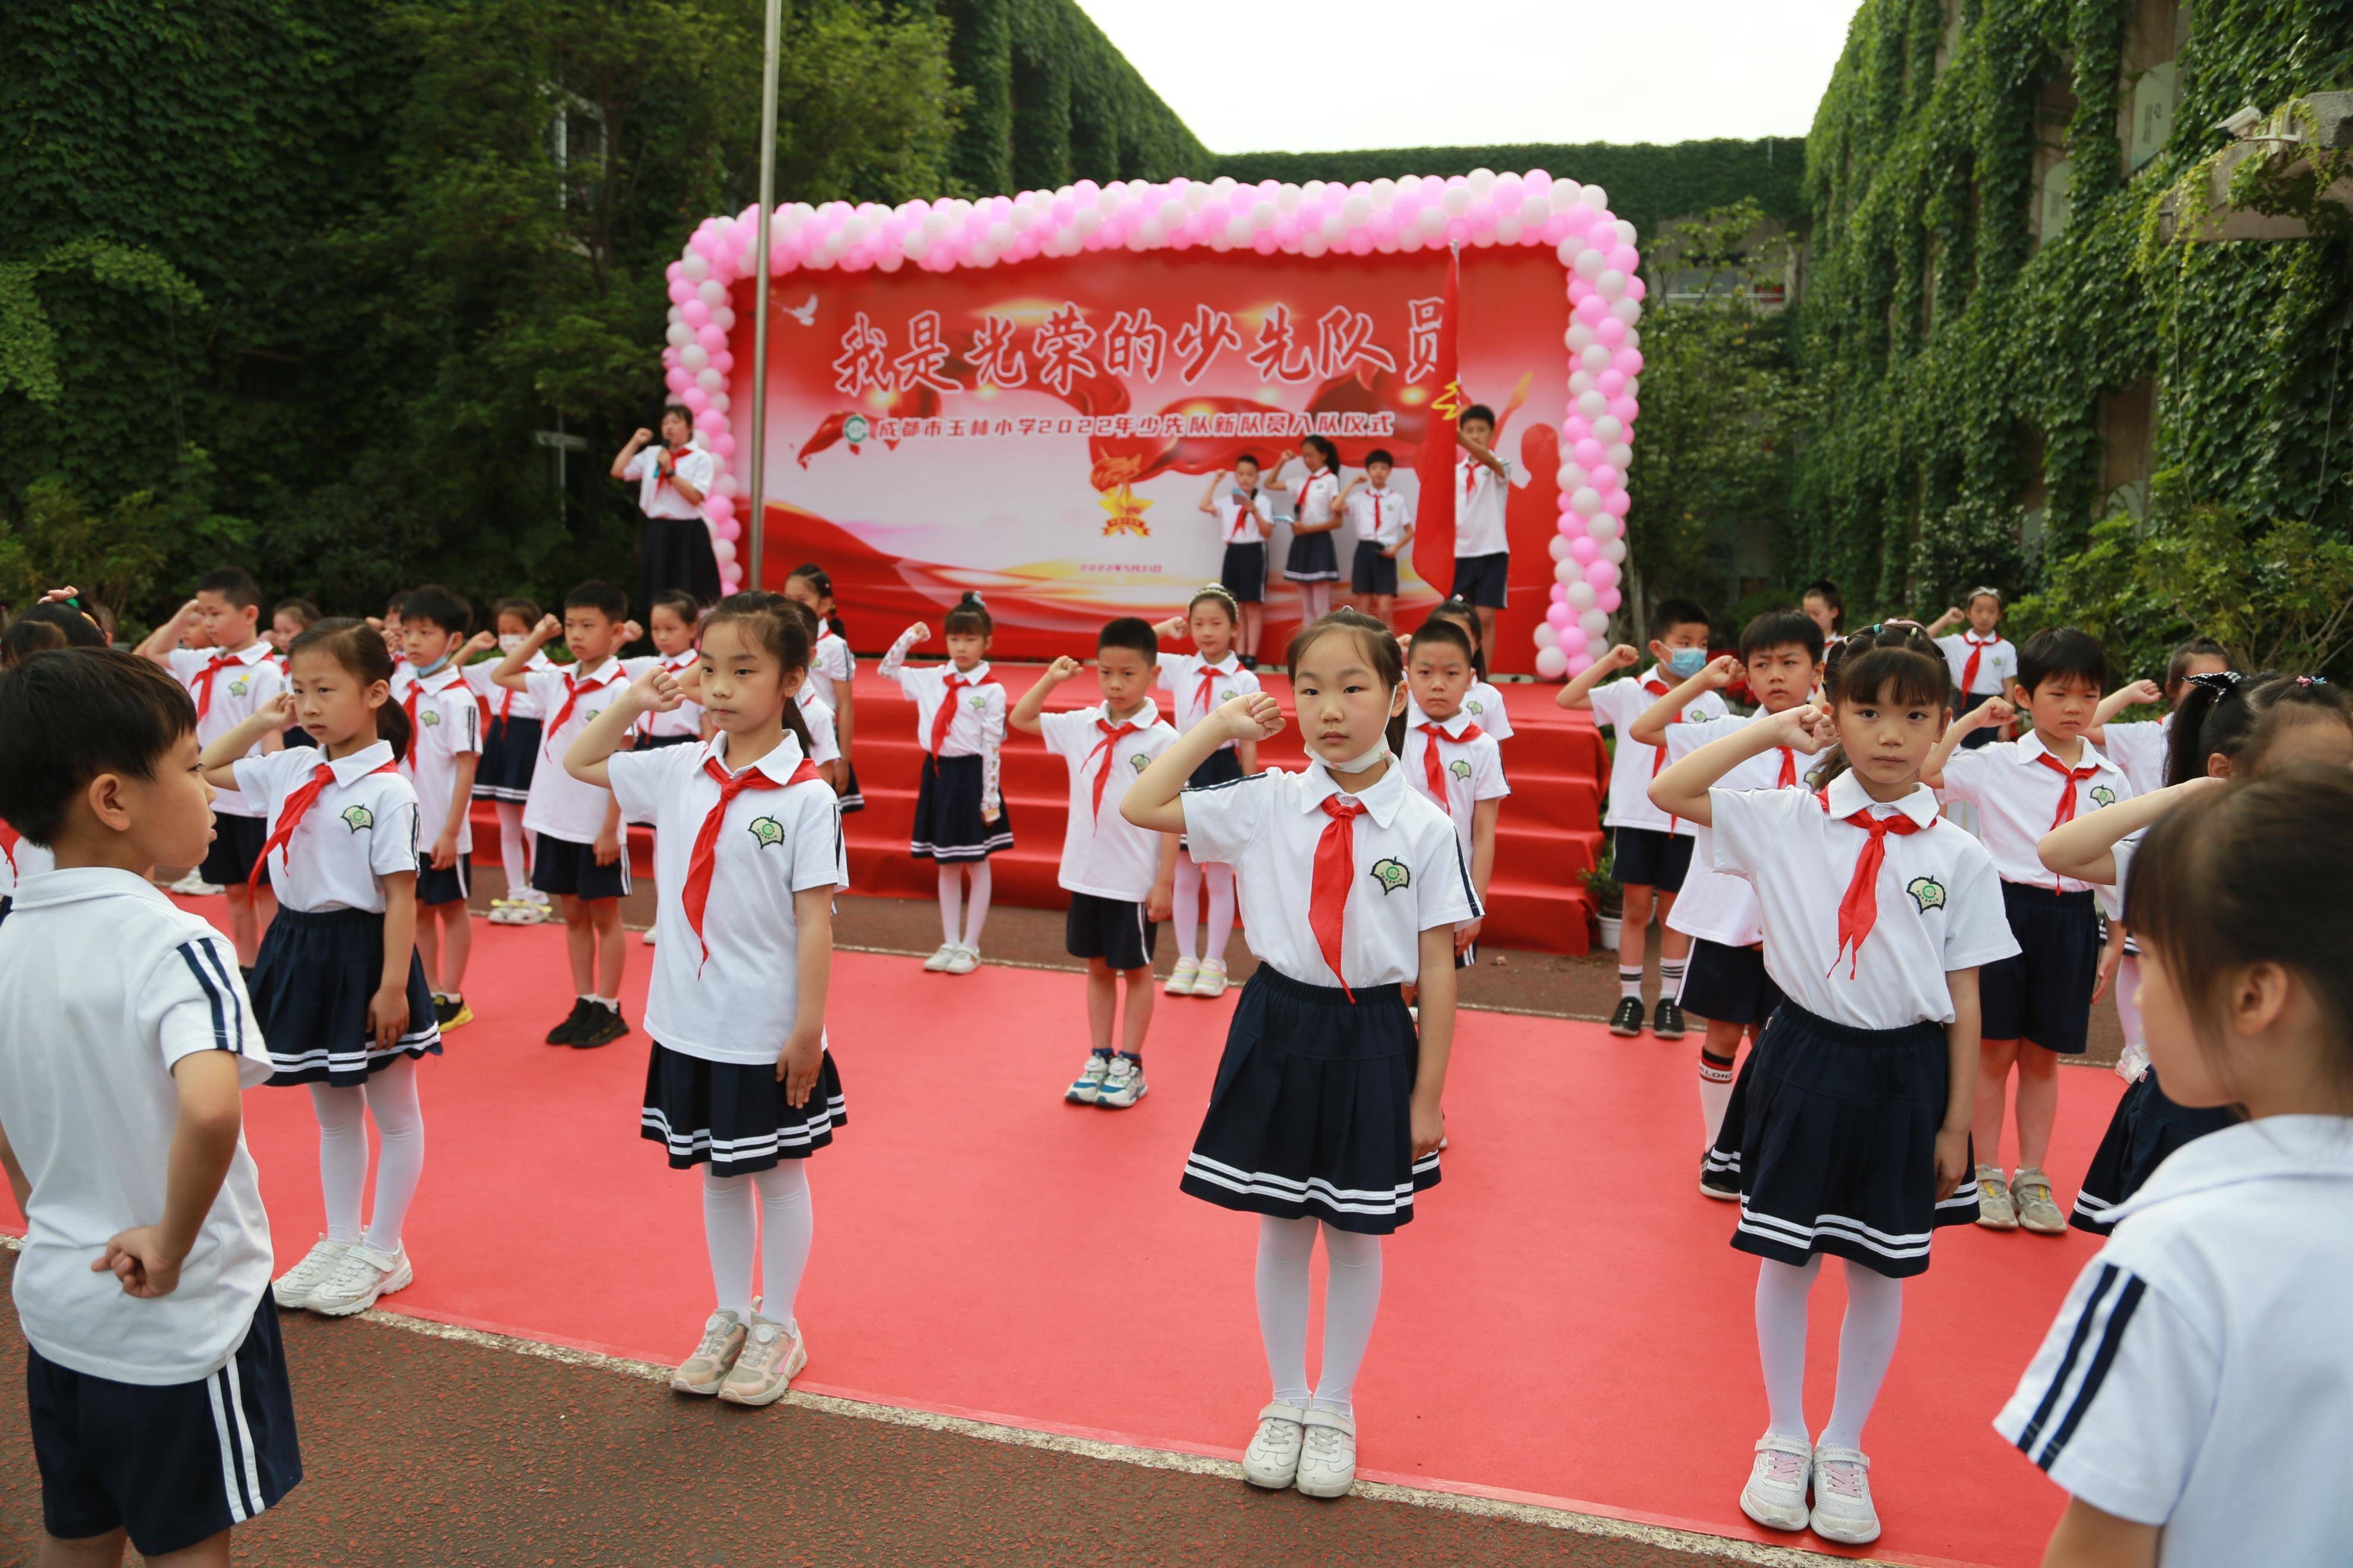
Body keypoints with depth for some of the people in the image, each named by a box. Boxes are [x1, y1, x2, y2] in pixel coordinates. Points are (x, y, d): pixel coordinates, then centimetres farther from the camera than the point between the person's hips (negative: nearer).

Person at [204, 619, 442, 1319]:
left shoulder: (386, 789, -17)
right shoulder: (288, 770, 3)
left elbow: (400, 896, -18)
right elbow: (205, 770, 20)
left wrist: (393, 986, -19)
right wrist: (259, 723, 6)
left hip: (362, 951, -7)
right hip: (299, 947, 7)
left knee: (393, 1111, 10)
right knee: (331, 1112, 19)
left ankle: (383, 1252, 24)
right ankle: (340, 1242, 33)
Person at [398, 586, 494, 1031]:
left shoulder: (459, 699, -14)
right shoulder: (406, 691, 7)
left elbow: (467, 766, -16)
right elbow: (395, 754, 16)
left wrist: (450, 831, -18)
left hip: (442, 829, -7)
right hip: (406, 824, 7)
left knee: (451, 908, 6)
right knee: (418, 909, 13)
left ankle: (453, 999, 16)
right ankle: (429, 993, 25)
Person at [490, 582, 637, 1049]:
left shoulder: (618, 690, -13)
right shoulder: (557, 682, 5)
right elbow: (500, 675, 20)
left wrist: (610, 828, -16)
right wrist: (537, 637, 9)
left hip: (597, 829, -6)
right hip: (555, 822, 6)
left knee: (604, 916, 6)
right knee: (573, 915, 14)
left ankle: (608, 1010, 16)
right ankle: (584, 1006, 24)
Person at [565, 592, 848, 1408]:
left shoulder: (807, 796, -15)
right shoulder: (679, 772, 1)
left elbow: (815, 919, -15)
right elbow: (579, 763, 16)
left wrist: (808, 1028, -15)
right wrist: (633, 699, 1)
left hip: (767, 1033, -5)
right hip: (689, 1023, 5)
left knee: (777, 1173, 12)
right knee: (716, 1174, 19)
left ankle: (778, 1326, 29)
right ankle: (729, 1316, 36)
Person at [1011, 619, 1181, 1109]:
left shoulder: (1163, 741, -12)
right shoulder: (1081, 727, 1)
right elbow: (1020, 719, 16)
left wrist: (1164, 883, -13)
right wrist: (1051, 678, 5)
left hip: (1135, 882, -5)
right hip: (1085, 875, 5)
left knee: (1134, 969, 10)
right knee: (1097, 967, 16)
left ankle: (1129, 1066, 22)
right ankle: (1099, 1060, 28)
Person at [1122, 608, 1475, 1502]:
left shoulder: (1424, 827, -9)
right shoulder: (1264, 804, -4)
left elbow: (1437, 971, -5)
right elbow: (1139, 807, 0)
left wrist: (1427, 1095, -4)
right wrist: (1215, 728, -3)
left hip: (1372, 1042, -2)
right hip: (1278, 1030, 2)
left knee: (1356, 1235, 13)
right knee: (1281, 1227, 15)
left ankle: (1335, 1411, 35)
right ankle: (1285, 1401, 36)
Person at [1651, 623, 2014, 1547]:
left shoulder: (1960, 858, -4)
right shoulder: (1785, 823, -5)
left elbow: (1964, 999, 0)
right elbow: (1668, 791, -13)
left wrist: (1956, 1124, 2)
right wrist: (1772, 731, -11)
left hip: (1905, 1073, 1)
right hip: (1804, 1060, 0)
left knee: (1881, 1269, 13)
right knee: (1786, 1258, 11)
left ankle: (1844, 1450, 33)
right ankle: (1784, 1440, 32)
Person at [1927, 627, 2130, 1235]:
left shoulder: (2111, 780, 6)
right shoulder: (1996, 763, -5)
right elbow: (1921, 775, -18)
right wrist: (1967, 721, -13)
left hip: (2072, 918, 3)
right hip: (2007, 908, -3)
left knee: (2043, 1056, 12)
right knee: (1996, 1050, 6)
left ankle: (2032, 1178, 23)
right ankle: (1987, 1176, 19)